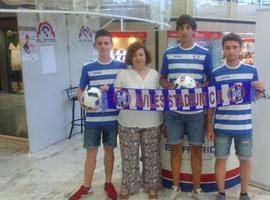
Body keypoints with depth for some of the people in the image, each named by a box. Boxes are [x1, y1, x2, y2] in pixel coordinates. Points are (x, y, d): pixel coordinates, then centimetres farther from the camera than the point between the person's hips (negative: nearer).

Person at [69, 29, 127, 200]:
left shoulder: (121, 66, 0)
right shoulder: (88, 68, 1)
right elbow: (80, 90, 6)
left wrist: (111, 89, -14)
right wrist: (82, 102, -15)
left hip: (112, 118, 0)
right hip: (93, 118, 0)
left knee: (109, 150, 13)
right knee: (91, 152, 8)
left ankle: (108, 183, 30)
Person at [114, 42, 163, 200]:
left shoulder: (155, 74, 6)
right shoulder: (123, 75, 0)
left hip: (152, 123, 2)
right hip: (129, 123, -1)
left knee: (151, 156, 11)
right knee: (129, 157, 5)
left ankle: (152, 186, 28)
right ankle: (127, 187, 22)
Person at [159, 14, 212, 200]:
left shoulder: (205, 53, 2)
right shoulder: (169, 53, 6)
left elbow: (211, 80, 6)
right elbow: (163, 78, 11)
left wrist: (200, 87, -14)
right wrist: (169, 87, -10)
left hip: (196, 109, -1)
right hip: (174, 109, 1)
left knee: (196, 149, 7)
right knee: (176, 147, 10)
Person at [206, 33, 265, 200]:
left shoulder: (251, 70, 1)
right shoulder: (216, 73, -1)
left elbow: (256, 97, 10)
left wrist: (261, 90, -13)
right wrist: (209, 125, 1)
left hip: (244, 126, 1)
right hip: (221, 126, 0)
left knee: (245, 160, 12)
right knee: (221, 159, 9)